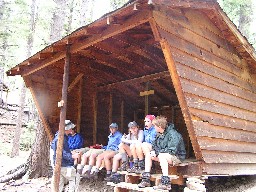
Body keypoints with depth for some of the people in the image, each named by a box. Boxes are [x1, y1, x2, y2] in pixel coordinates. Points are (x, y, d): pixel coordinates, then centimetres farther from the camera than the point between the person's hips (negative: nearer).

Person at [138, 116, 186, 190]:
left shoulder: (173, 134, -21)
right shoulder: (159, 134, 5)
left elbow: (172, 150, -28)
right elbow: (155, 145, 17)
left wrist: (157, 152, -23)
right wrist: (153, 151, -7)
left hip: (177, 156, -9)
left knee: (161, 155, -35)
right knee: (148, 154, -1)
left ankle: (166, 183, -36)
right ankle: (146, 180, -4)